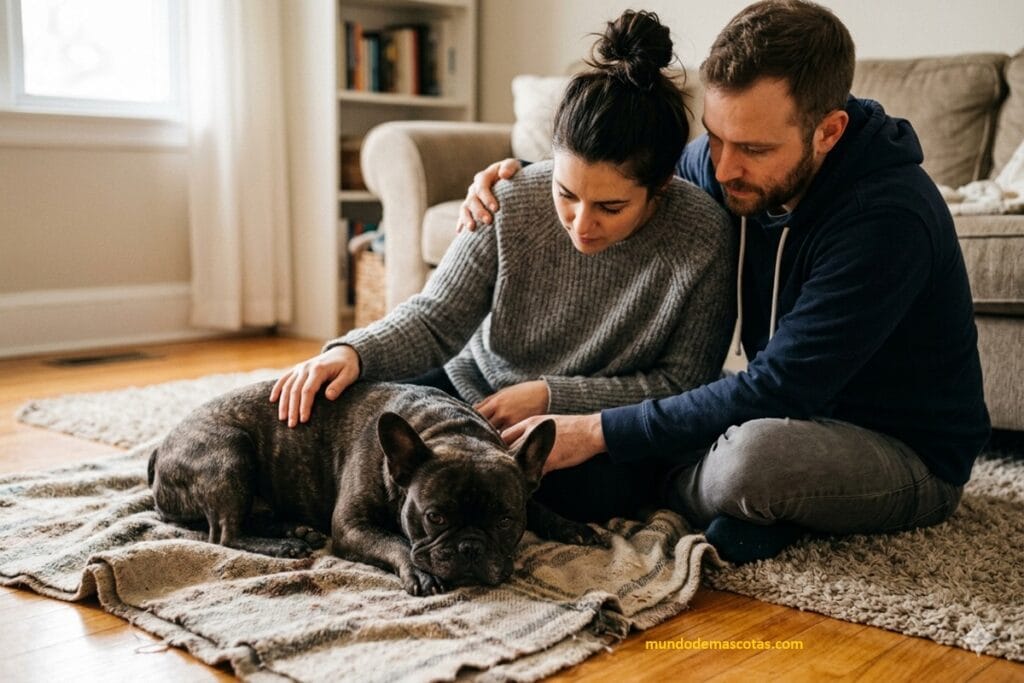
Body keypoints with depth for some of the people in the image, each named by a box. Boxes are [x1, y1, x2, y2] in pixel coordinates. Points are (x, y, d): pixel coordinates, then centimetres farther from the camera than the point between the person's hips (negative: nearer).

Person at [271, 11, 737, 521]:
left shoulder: (704, 239, -22)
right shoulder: (513, 200, -17)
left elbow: (681, 383, -14)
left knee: (601, 490, -34)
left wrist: (551, 396, -23)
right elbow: (436, 318, -12)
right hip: (475, 390, 2)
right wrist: (353, 352, -33)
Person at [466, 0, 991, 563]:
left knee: (753, 450, -38)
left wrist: (601, 432, -30)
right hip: (799, 412, 7)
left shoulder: (889, 218, -30)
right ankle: (761, 509, -6)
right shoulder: (729, 163, -8)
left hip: (911, 454, -6)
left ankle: (671, 498, -5)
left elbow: (775, 389, -32)